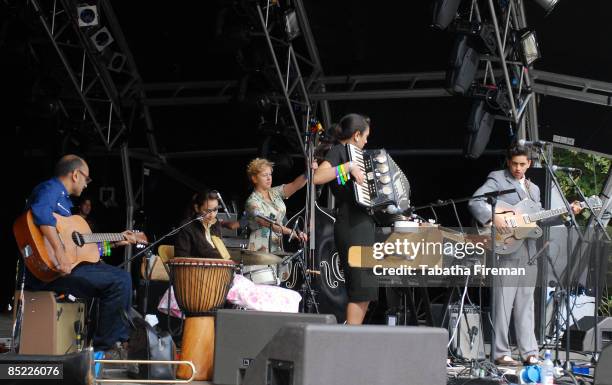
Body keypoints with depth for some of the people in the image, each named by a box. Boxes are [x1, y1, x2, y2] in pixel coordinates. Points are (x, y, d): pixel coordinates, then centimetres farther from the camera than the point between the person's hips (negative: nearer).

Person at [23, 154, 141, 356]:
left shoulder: (64, 199, 25)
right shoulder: (50, 189, -7)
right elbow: (42, 213, -31)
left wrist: (116, 241, 30)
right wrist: (60, 254, -37)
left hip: (68, 265, 11)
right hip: (48, 272, -11)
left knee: (121, 276, 14)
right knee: (119, 282, -18)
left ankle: (121, 338, 17)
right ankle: (104, 346, -9)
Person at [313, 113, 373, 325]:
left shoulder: (350, 154, 22)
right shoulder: (337, 151, -3)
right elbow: (317, 177, -23)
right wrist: (348, 167, -22)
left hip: (362, 224, 10)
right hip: (351, 226, -10)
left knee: (366, 291, 9)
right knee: (361, 288, -13)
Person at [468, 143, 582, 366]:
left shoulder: (533, 189, 22)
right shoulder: (497, 180, 1)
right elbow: (475, 202, -11)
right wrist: (493, 217, -24)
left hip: (529, 252, 6)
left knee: (526, 303, 8)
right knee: (503, 303, -4)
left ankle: (529, 352, 11)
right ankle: (501, 353, 0)